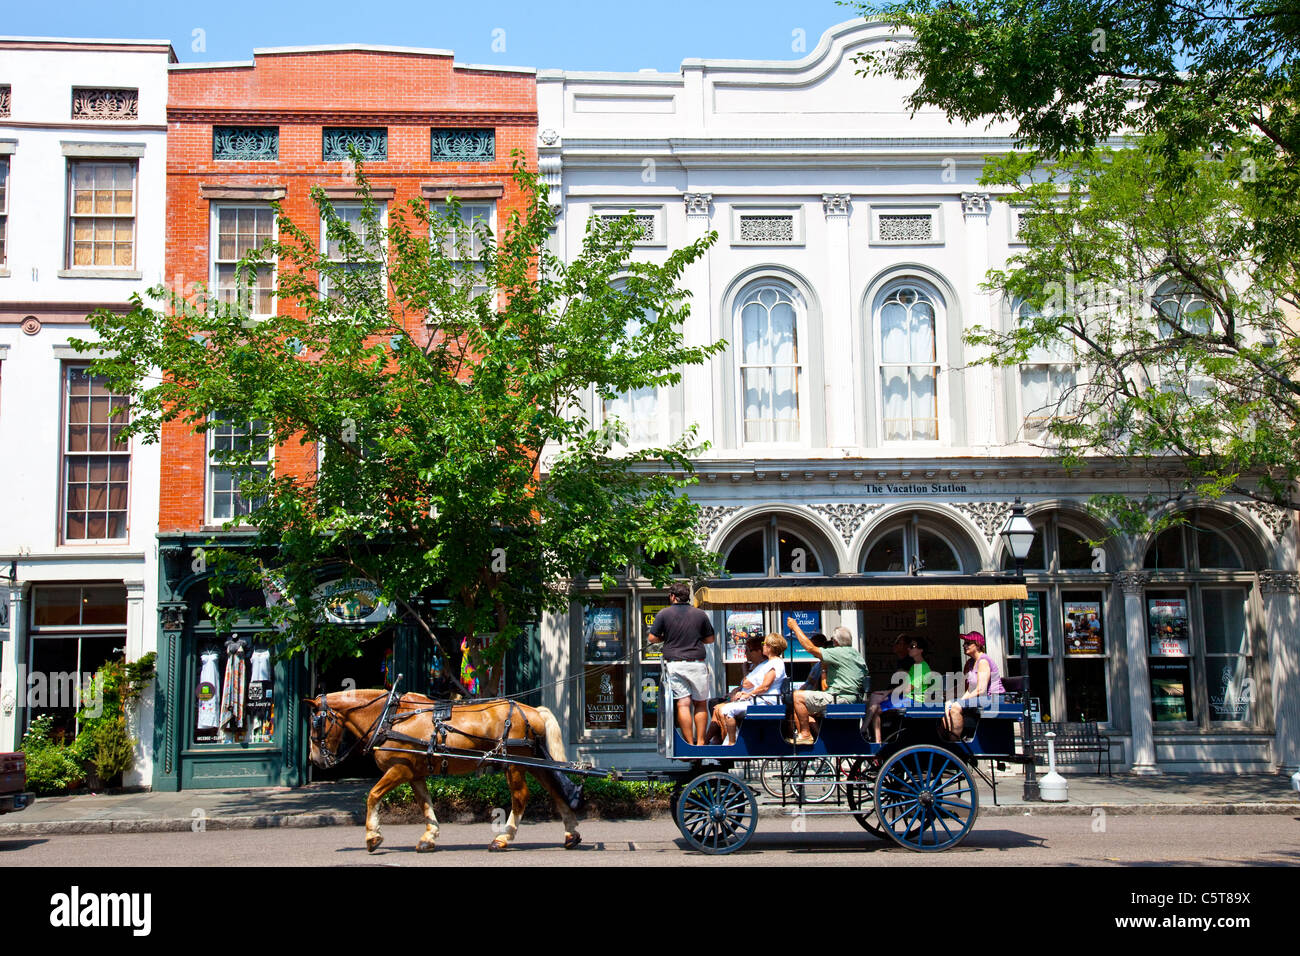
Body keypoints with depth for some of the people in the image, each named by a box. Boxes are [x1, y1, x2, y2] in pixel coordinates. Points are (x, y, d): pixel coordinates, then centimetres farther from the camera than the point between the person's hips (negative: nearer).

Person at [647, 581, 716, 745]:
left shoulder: (664, 614, 0)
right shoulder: (700, 614, 5)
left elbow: (652, 638, 0)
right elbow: (710, 639, 13)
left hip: (674, 664, -1)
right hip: (697, 663, 1)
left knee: (683, 704, -1)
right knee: (700, 704, 11)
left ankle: (689, 744, -4)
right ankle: (700, 743, 10)